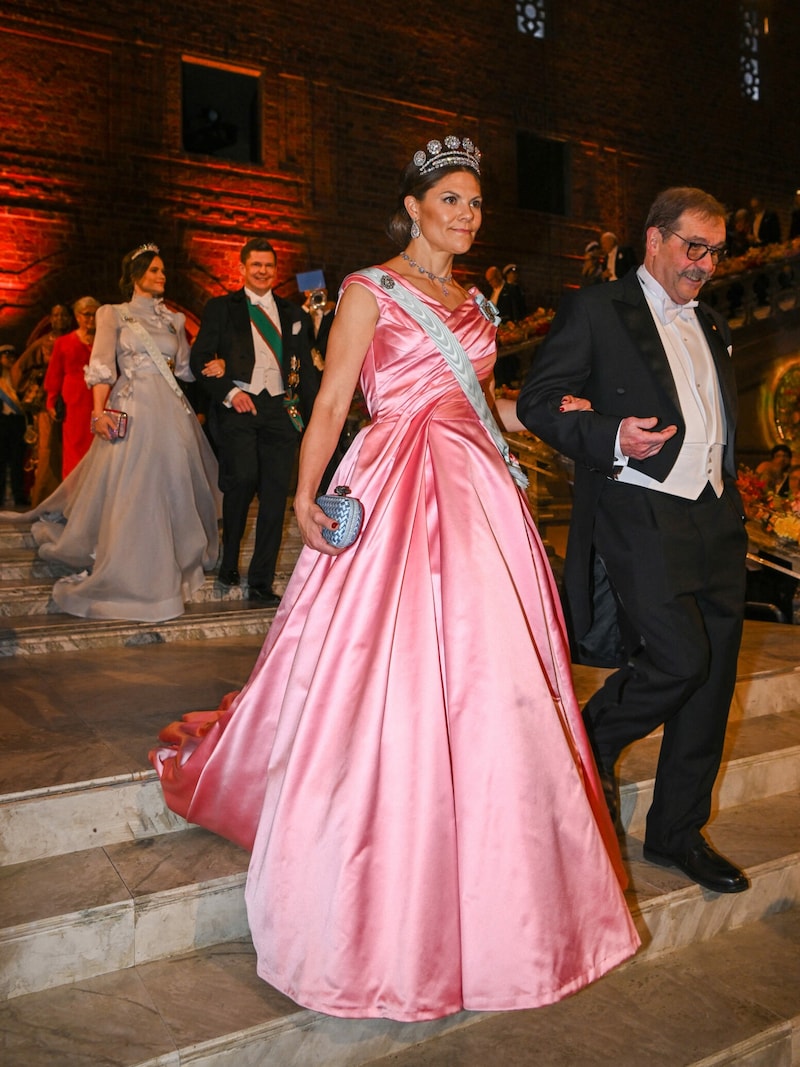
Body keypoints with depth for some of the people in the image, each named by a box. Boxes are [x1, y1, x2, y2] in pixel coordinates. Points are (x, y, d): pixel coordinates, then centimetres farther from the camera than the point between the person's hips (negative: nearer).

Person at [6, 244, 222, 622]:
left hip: (171, 413, 5)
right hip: (130, 411, -4)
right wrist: (99, 411, -17)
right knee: (128, 494, -5)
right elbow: (101, 366, -5)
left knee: (171, 489, 6)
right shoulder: (114, 314, 6)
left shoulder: (173, 319, 18)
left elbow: (186, 368, 19)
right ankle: (129, 580, 3)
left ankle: (167, 570, 19)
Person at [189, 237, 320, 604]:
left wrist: (314, 413, 8)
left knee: (275, 494, -2)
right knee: (243, 478, -21)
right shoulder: (221, 308, 12)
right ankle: (229, 561, 3)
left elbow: (307, 367, 18)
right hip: (239, 407, -3)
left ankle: (261, 582, 6)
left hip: (281, 408, 3)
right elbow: (199, 359, 5)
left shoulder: (292, 314, 20)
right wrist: (229, 392, -10)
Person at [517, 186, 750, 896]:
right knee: (678, 657, -18)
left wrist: (730, 490, 15)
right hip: (643, 515, -7)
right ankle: (591, 741, 14)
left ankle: (678, 832, 22)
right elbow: (537, 402, -6)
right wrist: (610, 437, -20)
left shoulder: (712, 326, 22)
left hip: (717, 518, 7)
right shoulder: (597, 310, 1)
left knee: (714, 676, 7)